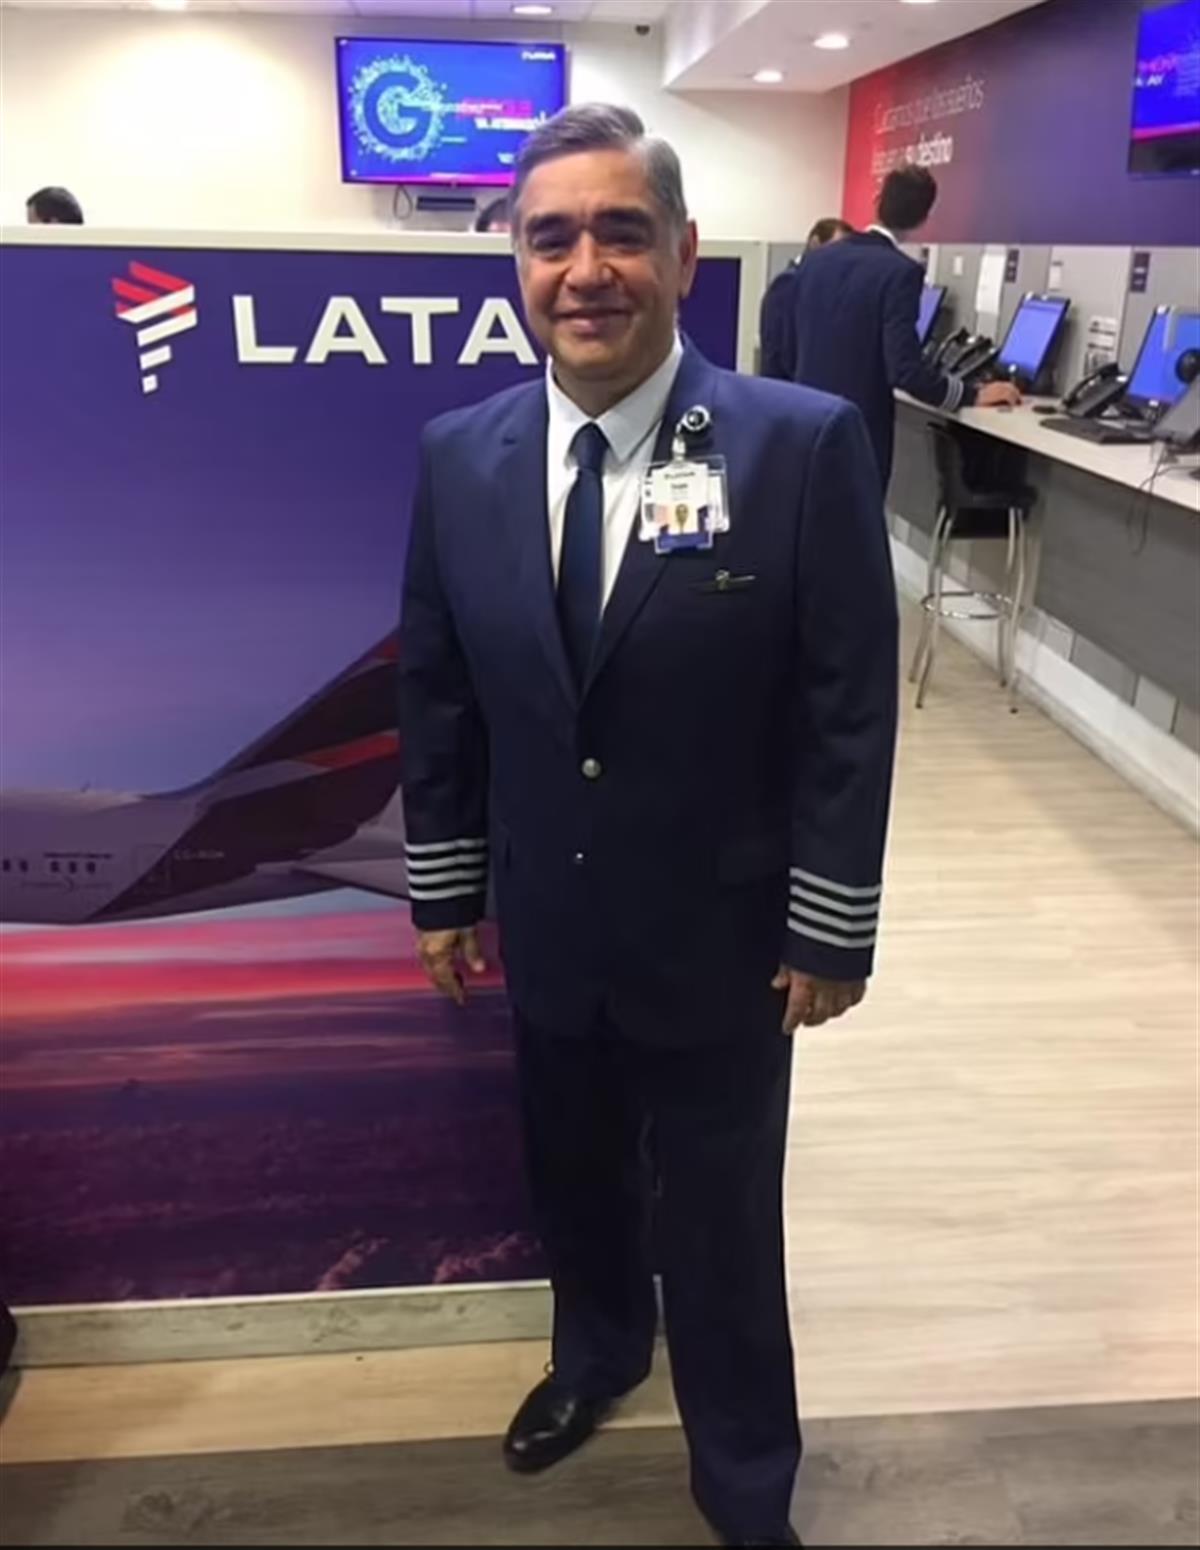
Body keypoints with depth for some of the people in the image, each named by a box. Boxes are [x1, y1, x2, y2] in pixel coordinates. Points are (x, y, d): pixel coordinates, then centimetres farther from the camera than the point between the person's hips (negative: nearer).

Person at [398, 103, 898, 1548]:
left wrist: (830, 931, -9)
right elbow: (436, 695, 4)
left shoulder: (803, 446, -15)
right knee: (573, 1175, 25)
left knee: (722, 1221, 13)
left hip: (719, 934, -3)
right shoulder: (459, 453, -3)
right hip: (546, 927, 4)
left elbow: (850, 710, -12)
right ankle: (598, 1347, 57)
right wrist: (444, 890, 7)